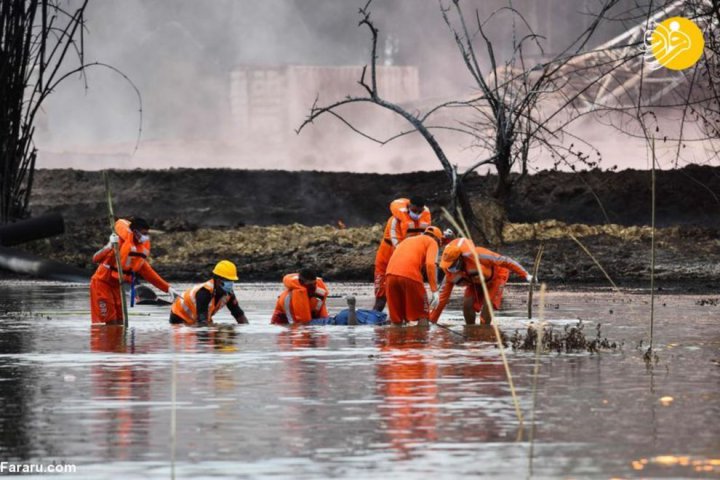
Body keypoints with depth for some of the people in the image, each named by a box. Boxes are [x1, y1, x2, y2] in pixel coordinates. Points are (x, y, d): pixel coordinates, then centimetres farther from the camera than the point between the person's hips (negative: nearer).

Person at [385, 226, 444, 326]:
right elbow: (430, 264, -2)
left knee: (396, 317, 14)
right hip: (410, 274, -5)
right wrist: (434, 291, -5)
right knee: (422, 314, 7)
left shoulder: (409, 240, 35)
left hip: (391, 273, 5)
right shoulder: (432, 242, 17)